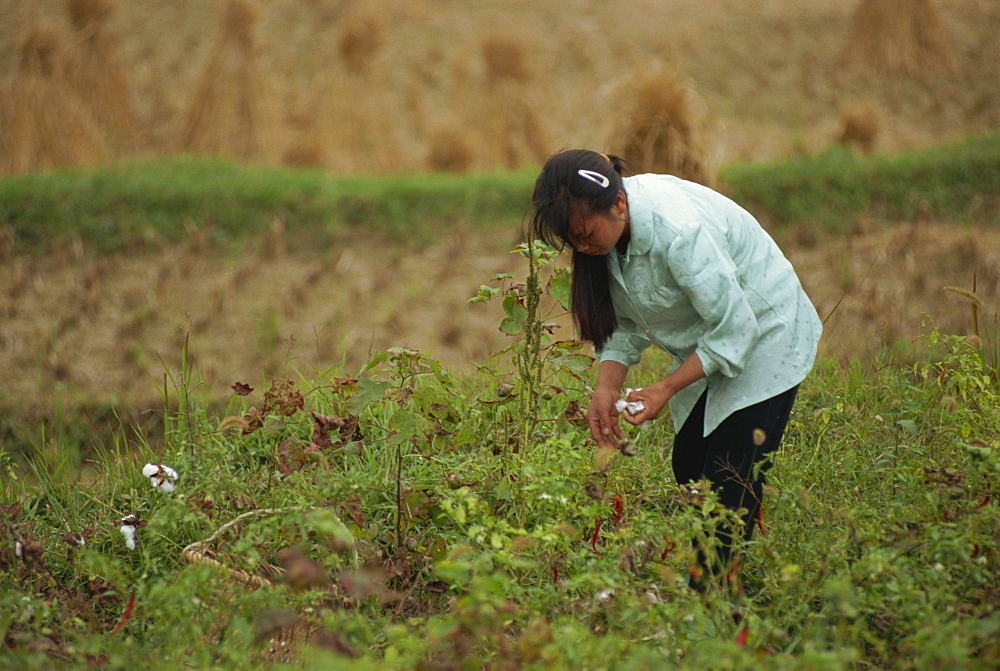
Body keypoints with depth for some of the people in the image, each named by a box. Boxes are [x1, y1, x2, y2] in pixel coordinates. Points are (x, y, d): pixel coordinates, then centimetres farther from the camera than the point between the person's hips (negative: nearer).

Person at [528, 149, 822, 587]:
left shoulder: (679, 230, -36)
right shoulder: (606, 226, -10)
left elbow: (735, 328, -29)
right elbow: (624, 323, -1)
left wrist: (666, 388, -26)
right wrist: (606, 388, -15)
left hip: (762, 337, -8)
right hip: (705, 343, 8)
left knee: (730, 486, -11)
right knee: (688, 470, 8)